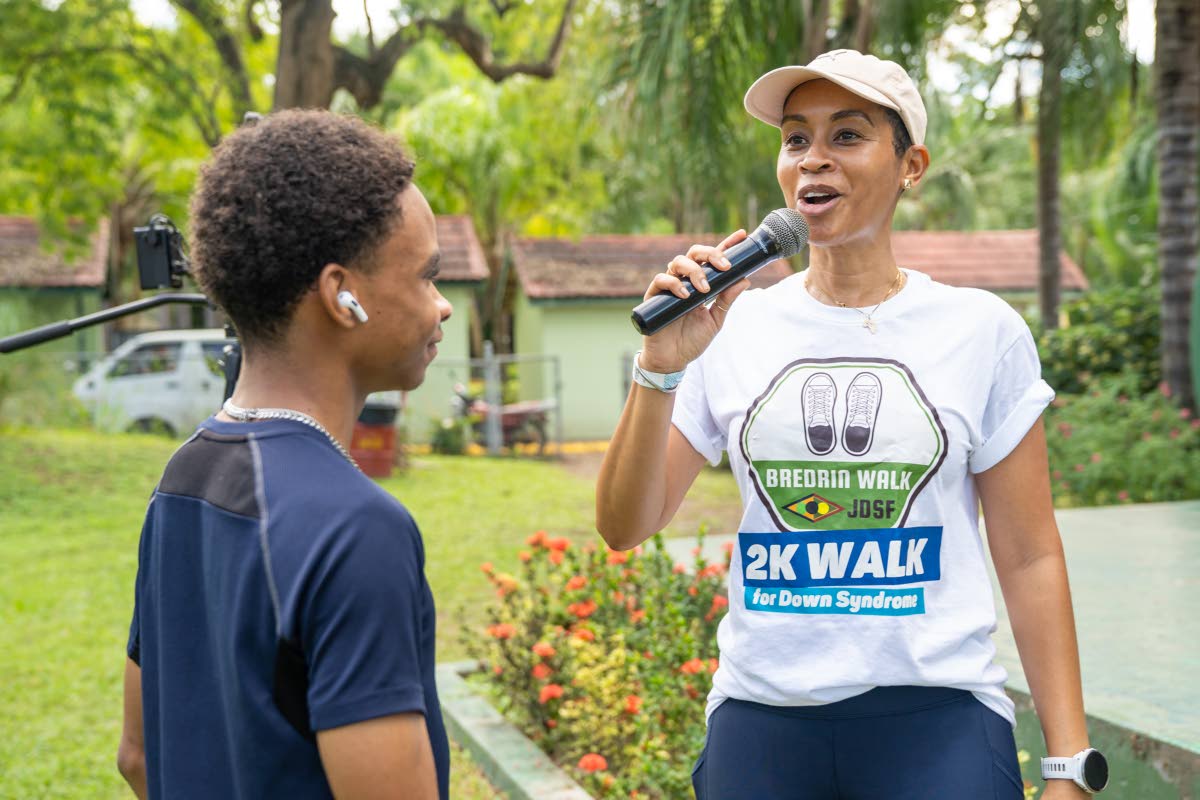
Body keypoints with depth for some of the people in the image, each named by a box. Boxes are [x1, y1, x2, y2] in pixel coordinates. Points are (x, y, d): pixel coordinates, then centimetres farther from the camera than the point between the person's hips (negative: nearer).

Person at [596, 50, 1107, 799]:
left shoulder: (982, 330, -2)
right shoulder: (733, 328, 1)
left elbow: (1029, 557, 1)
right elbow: (624, 528, -2)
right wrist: (660, 370, -16)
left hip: (936, 717, -1)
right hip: (760, 717, 2)